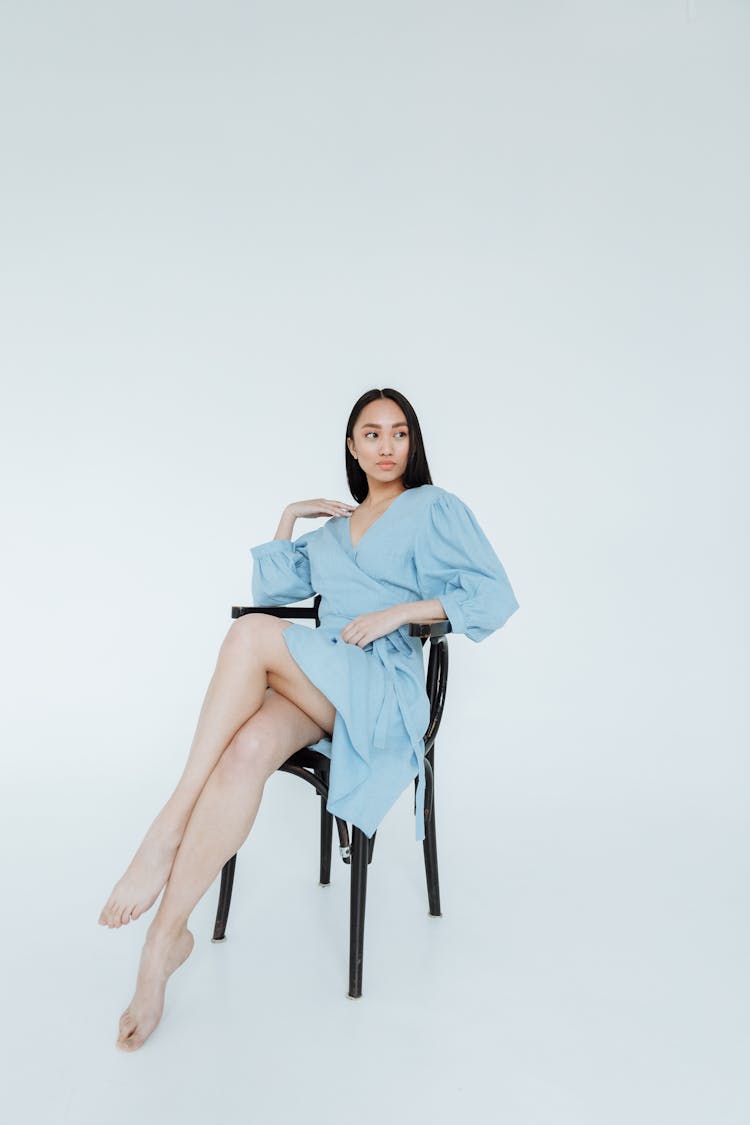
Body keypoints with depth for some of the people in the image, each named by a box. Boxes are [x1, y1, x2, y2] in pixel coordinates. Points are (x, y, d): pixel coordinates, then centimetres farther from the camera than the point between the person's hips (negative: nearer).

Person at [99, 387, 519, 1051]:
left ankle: (170, 827, -28)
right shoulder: (334, 527, 29)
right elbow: (271, 589, 32)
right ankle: (168, 935, -27)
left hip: (382, 683, -4)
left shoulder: (436, 509, 11)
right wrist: (288, 518, 20)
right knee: (249, 748, -32)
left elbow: (495, 597, -2)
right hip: (314, 683, 4)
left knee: (252, 634, -32)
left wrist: (398, 610, -11)